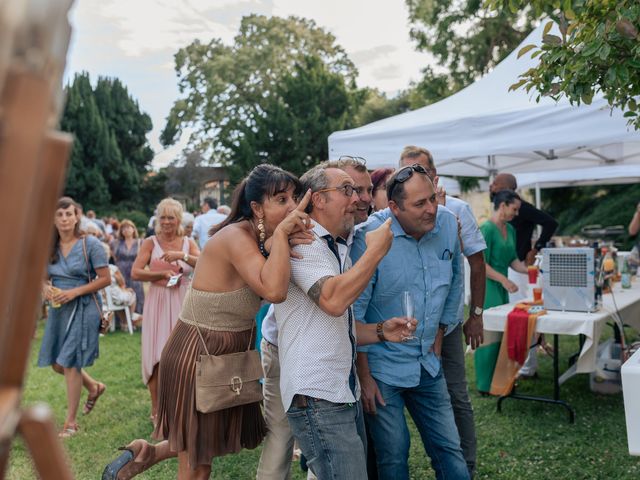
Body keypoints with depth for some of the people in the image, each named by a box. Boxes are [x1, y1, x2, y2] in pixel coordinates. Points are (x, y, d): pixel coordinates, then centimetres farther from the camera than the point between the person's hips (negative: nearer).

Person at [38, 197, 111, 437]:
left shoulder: (90, 244, -10)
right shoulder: (49, 246, 5)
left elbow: (105, 278, -10)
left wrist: (75, 292, -18)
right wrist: (45, 288, -7)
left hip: (83, 307, -6)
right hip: (58, 308, 6)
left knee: (70, 363, -5)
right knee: (57, 363, 11)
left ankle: (71, 421, 11)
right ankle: (94, 386, 39)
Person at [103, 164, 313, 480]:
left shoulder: (261, 237, 3)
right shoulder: (236, 237, -25)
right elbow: (273, 290, -40)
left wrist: (291, 235, -20)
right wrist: (281, 233, -30)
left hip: (227, 353, 9)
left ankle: (148, 453, 36)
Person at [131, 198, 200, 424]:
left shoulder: (188, 243, 7)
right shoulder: (150, 243, 2)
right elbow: (135, 272, -7)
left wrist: (181, 255, -24)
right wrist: (163, 274, -15)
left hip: (183, 304, 2)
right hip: (158, 303, -2)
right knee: (158, 356, 0)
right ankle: (156, 409, 13)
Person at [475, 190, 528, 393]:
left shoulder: (510, 229, 12)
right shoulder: (486, 229, -14)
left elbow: (512, 260, 16)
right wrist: (504, 280, -23)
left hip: (501, 289, 9)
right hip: (487, 288, -9)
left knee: (501, 334, 12)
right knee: (489, 336, -4)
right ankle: (486, 385, 5)